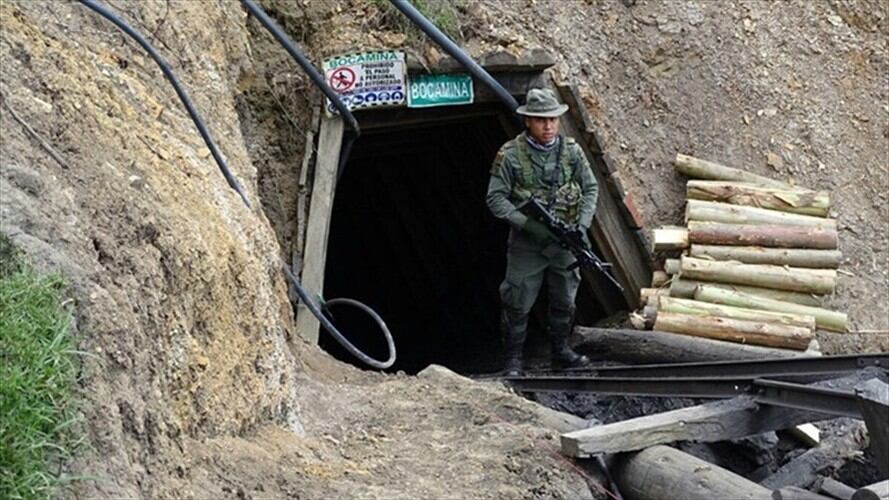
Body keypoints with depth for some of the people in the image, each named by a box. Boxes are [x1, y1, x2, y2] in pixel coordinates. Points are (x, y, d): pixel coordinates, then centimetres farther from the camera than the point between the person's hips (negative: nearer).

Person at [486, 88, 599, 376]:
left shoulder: (571, 151, 0)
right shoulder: (511, 154, -11)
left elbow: (590, 188, 8)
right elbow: (495, 198, -10)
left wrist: (582, 225, -6)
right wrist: (527, 224, -21)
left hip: (564, 241, 4)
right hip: (526, 243, -4)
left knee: (565, 301, 14)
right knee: (519, 303, -1)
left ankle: (561, 352, 30)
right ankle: (514, 360, 10)